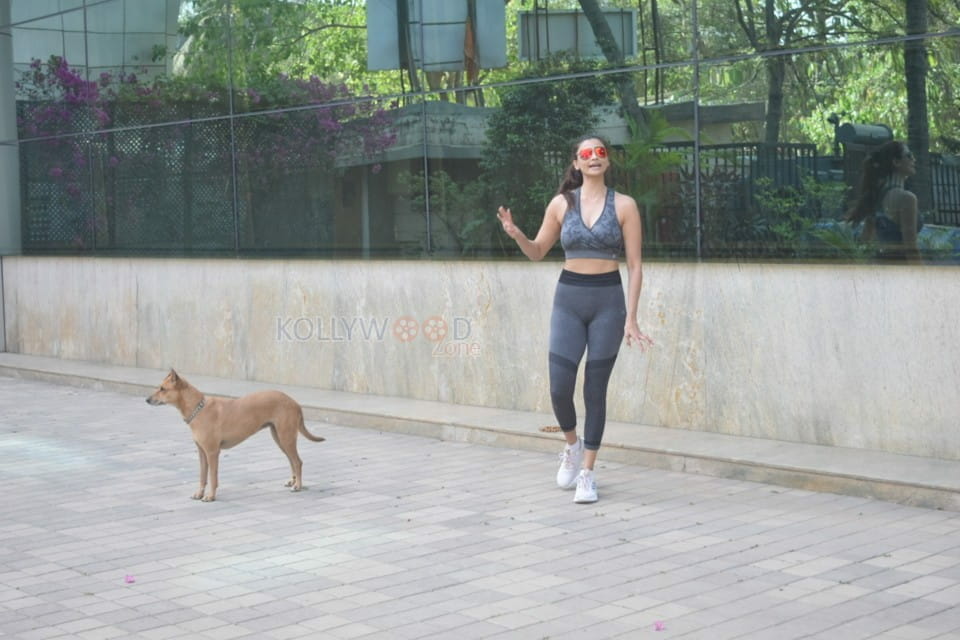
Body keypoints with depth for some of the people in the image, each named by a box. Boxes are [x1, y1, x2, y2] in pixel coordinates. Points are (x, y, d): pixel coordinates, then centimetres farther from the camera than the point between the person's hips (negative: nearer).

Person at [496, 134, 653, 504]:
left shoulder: (624, 205, -1)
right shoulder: (562, 204, 3)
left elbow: (634, 265, -2)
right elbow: (537, 252, 12)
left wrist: (631, 317, -7)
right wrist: (515, 234, -10)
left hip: (608, 300, -1)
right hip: (569, 299, 1)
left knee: (595, 389, 2)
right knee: (559, 386, -7)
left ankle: (587, 474, 13)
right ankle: (572, 445, 24)